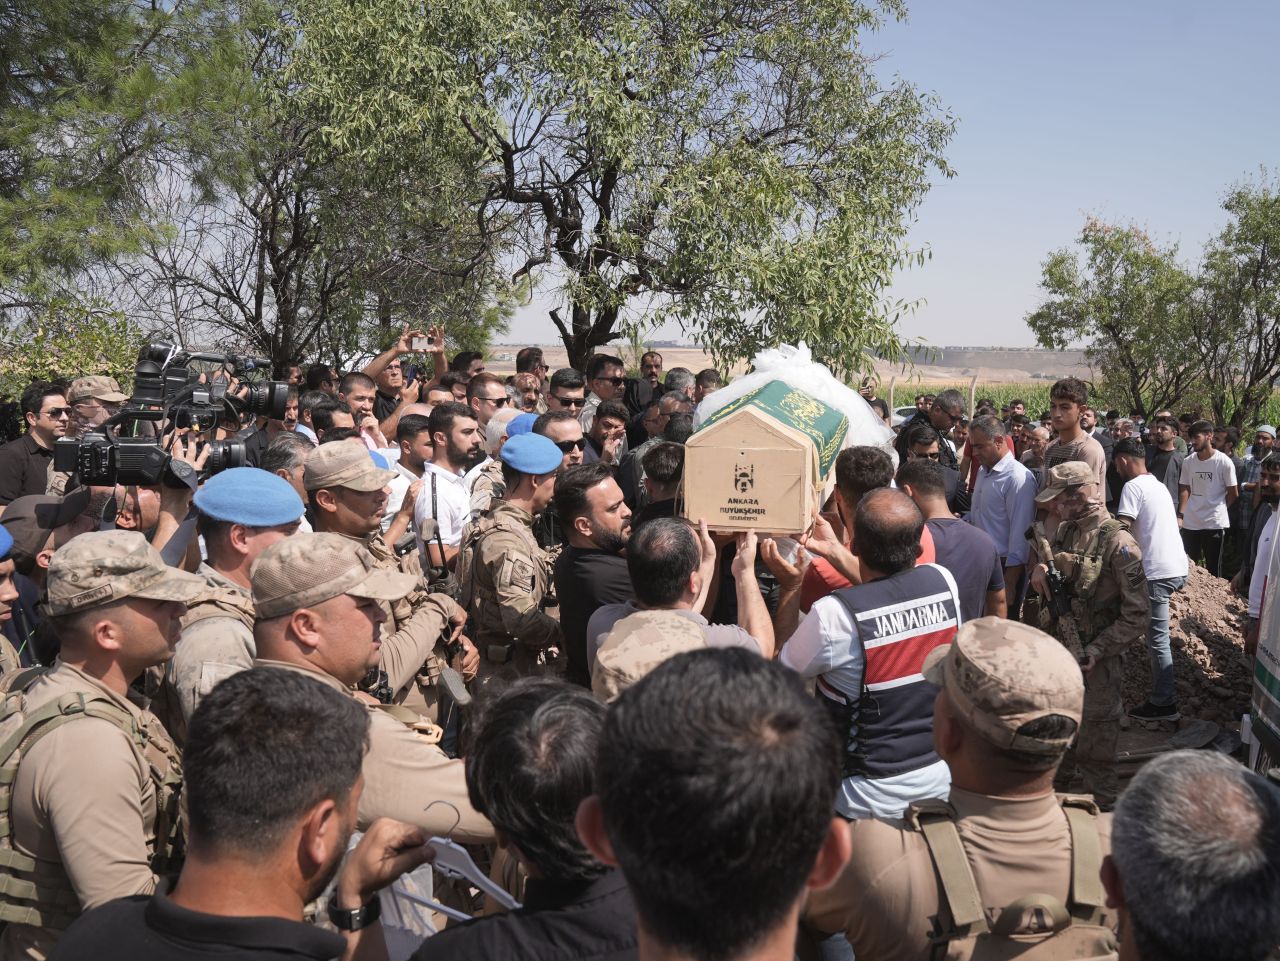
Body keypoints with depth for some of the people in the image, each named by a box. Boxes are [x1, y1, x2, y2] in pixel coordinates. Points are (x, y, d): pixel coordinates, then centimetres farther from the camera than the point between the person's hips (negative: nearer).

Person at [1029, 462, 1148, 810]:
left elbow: (1137, 617, -18)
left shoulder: (1118, 543, -18)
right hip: (1056, 651, 7)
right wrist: (1040, 569, -2)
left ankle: (1104, 811, 21)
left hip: (1094, 661, -7)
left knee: (1095, 746, 5)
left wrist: (1096, 652, -23)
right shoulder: (1063, 531, 3)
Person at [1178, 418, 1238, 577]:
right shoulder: (1188, 461, 3)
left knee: (1213, 569, 6)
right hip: (1190, 523, 4)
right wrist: (1181, 515, -1)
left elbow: (1233, 493, -1)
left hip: (1214, 523, -4)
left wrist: (1217, 509, 7)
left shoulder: (1224, 462, -9)